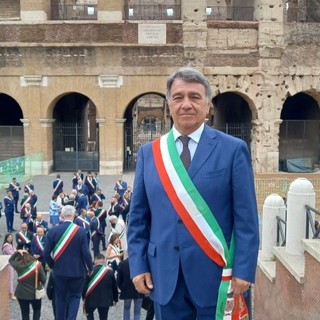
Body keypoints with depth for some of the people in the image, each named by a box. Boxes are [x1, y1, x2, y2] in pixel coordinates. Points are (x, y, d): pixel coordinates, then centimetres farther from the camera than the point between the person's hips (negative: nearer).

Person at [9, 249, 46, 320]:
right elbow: (43, 279, -12)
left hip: (21, 294, 1)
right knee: (37, 310, 23)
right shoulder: (37, 265, -16)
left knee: (25, 313, 14)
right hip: (35, 293, -1)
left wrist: (17, 252, 1)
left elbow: (10, 260, 10)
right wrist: (40, 285, 9)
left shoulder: (18, 266, -12)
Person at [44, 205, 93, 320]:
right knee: (75, 296, 12)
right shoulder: (81, 231, -13)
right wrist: (90, 267, 3)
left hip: (59, 270, 2)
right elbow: (86, 253, -13)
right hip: (77, 270, -1)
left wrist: (53, 266, 11)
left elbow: (46, 253, -7)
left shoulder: (52, 231, -8)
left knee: (60, 297, 17)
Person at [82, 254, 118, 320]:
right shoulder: (110, 272, -4)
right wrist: (115, 299, 18)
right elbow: (114, 287, 4)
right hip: (105, 300, 0)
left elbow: (84, 286, -3)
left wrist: (84, 298, 9)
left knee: (89, 313, 27)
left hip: (91, 299, 0)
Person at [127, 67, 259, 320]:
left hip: (215, 274, -2)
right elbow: (138, 217, 7)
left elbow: (246, 218, -5)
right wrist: (138, 265, 2)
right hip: (164, 275, 3)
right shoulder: (149, 152, 5)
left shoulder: (233, 149, -4)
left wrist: (243, 271, -9)